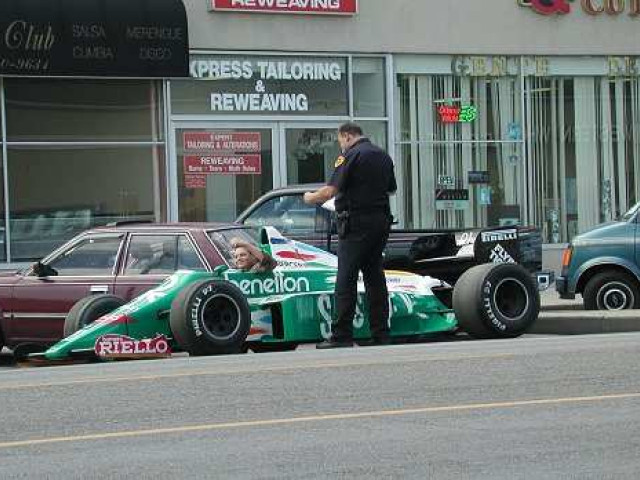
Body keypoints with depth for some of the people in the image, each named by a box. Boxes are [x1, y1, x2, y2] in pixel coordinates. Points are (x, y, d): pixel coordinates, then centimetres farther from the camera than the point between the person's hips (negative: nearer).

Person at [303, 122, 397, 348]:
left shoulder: (350, 156, -9)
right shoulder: (383, 155, 14)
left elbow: (330, 191, -15)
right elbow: (392, 188, 25)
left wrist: (310, 197, 3)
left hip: (356, 223, -7)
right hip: (381, 221, 7)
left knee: (346, 279, -6)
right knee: (375, 276, 12)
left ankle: (342, 336, -9)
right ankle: (381, 335, 10)